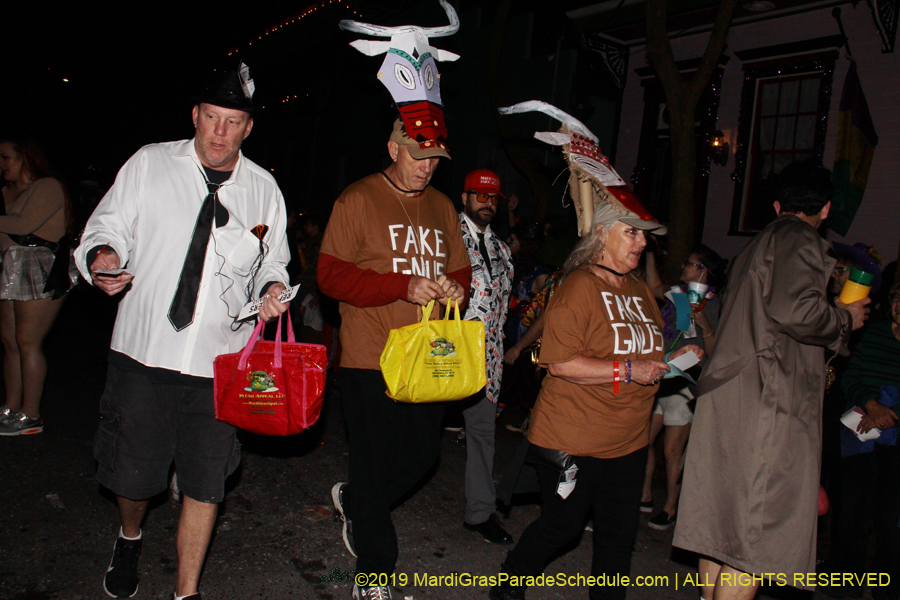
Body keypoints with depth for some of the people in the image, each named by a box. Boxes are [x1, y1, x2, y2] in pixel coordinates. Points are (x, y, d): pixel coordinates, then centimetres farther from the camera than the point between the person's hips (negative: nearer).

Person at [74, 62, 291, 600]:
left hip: (221, 359, 1)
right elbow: (108, 227, 4)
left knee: (207, 482, 6)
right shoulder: (149, 164, 3)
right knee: (133, 471, 10)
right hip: (143, 351, 0)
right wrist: (102, 256, -19)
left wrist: (273, 287, -6)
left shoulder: (263, 188, 6)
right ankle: (130, 538, 47)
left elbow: (273, 260, 16)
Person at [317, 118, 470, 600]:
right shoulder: (358, 199, -4)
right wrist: (403, 286, -20)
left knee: (422, 453, 13)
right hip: (369, 360, -6)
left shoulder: (443, 208, 14)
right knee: (374, 463, 2)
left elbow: (460, 270, 21)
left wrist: (455, 287, -5)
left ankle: (353, 499, 42)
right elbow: (330, 275, -11)